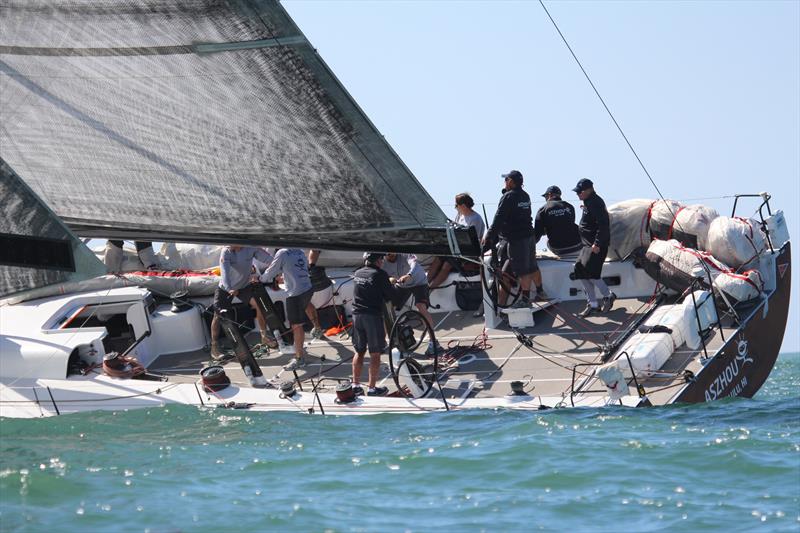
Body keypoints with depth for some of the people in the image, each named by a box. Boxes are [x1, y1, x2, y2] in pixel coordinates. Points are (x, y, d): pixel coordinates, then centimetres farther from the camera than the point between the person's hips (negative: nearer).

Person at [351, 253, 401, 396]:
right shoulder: (380, 274, -10)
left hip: (357, 315, 6)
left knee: (359, 351, 16)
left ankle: (355, 384, 17)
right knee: (375, 353, 2)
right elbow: (391, 295, -7)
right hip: (374, 316, -6)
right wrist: (394, 288, 16)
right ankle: (372, 387, 2)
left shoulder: (357, 274, 8)